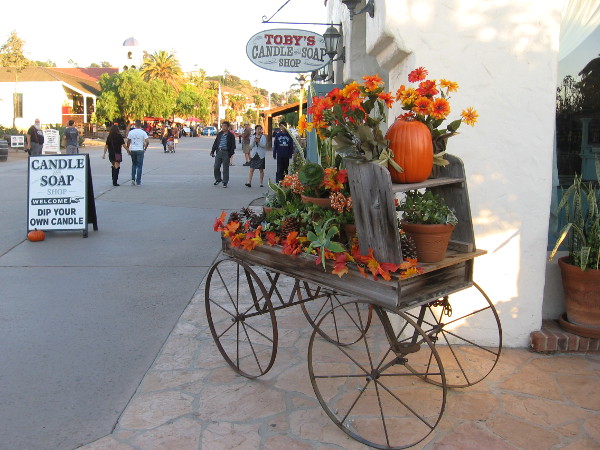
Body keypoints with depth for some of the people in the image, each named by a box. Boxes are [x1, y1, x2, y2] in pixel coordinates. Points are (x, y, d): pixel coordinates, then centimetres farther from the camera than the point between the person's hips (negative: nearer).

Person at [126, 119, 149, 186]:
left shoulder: (131, 132, 1)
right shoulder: (143, 132, -5)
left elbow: (128, 142, 3)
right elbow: (147, 142, -11)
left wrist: (128, 149, 14)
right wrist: (145, 148, 4)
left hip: (132, 150, 2)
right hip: (140, 150, -2)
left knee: (134, 165, 19)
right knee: (139, 166, 4)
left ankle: (133, 179, 6)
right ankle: (138, 182, 6)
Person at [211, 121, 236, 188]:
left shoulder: (231, 135, -3)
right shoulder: (219, 134, 11)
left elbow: (233, 146, -4)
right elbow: (215, 143, 15)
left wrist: (230, 154, -12)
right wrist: (212, 151, 8)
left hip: (226, 153, -4)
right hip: (219, 152, 4)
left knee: (225, 168, 1)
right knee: (216, 167, 5)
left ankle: (225, 182, 10)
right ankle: (218, 179, 26)